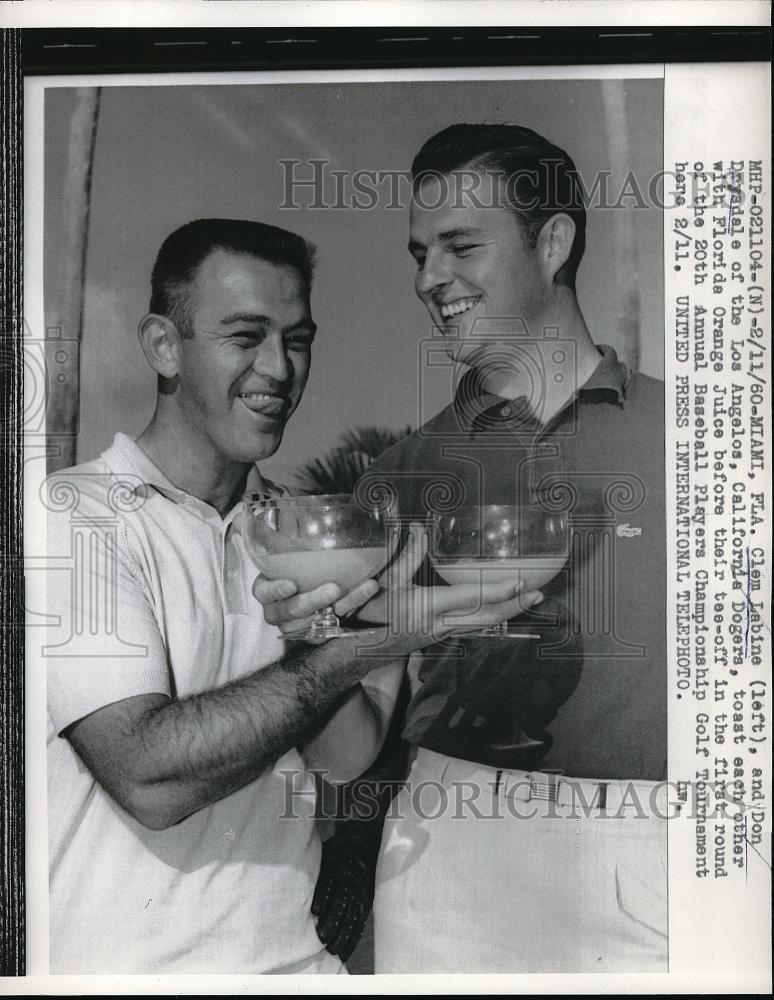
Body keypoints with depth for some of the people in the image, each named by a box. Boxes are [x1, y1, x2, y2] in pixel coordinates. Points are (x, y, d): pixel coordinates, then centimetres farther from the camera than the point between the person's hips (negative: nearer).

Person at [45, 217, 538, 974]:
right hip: (130, 964, -5)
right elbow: (150, 778, -24)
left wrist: (315, 637, -18)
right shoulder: (79, 516, -14)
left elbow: (346, 757, -1)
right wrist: (356, 645, -26)